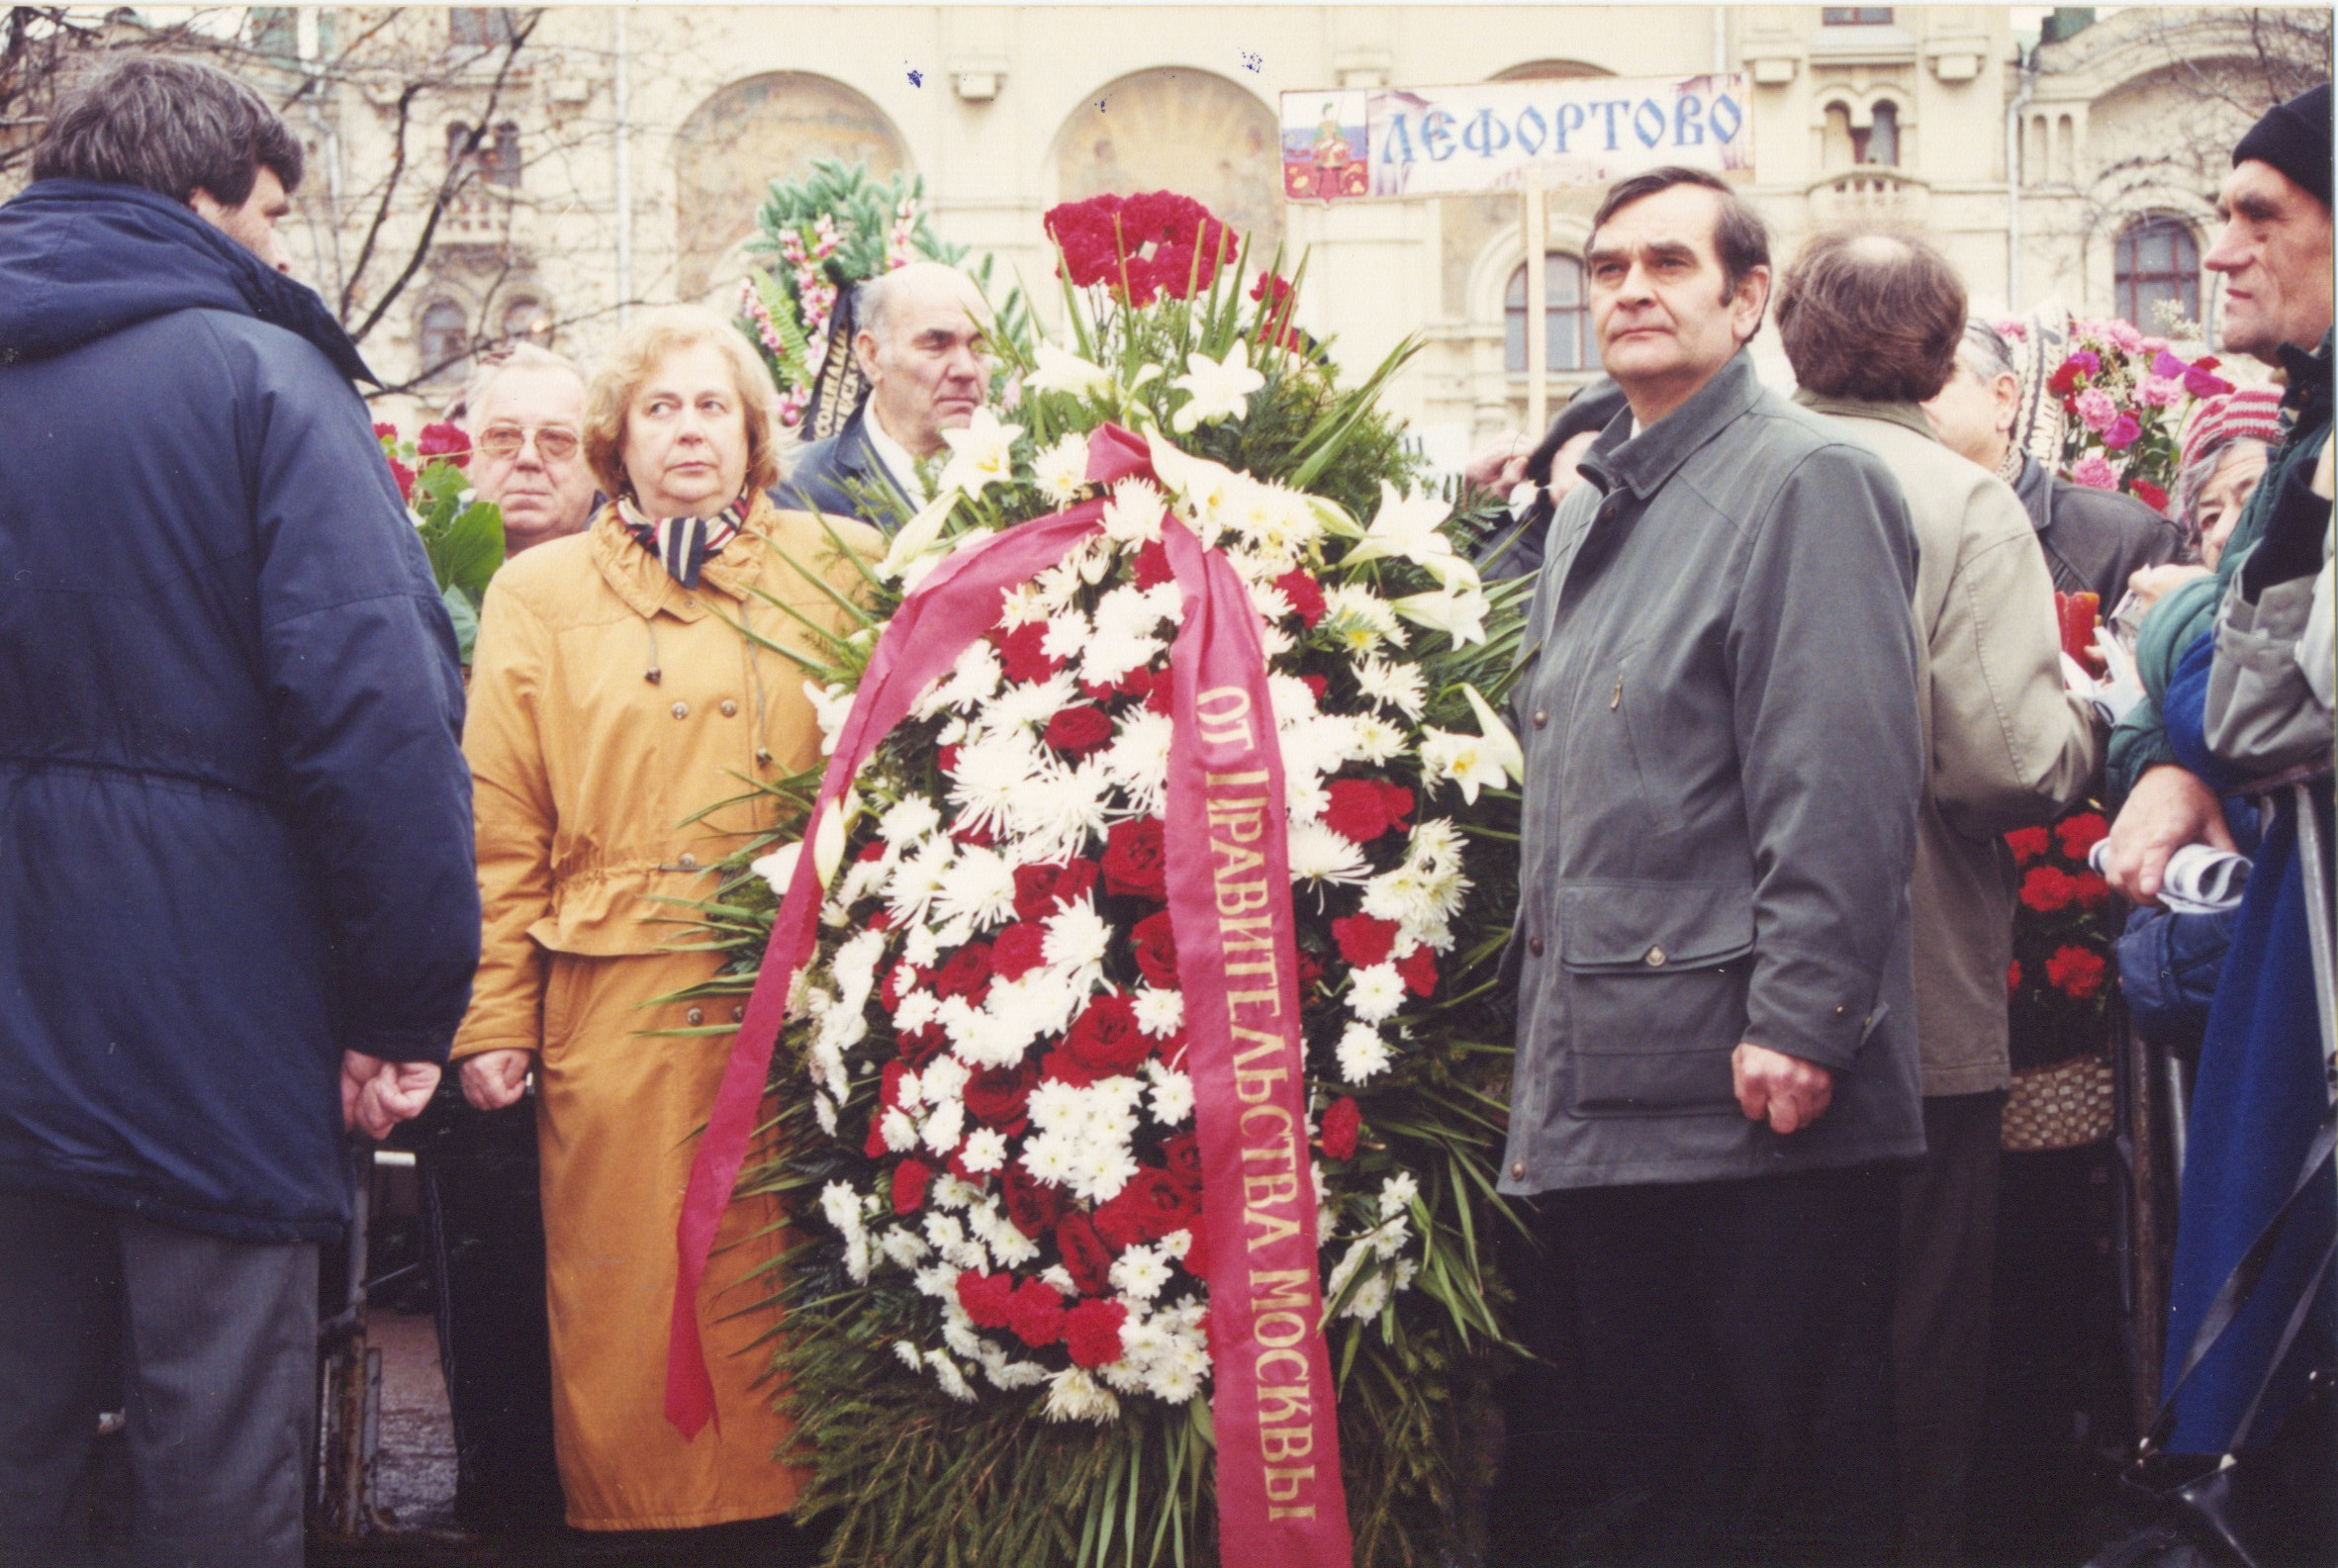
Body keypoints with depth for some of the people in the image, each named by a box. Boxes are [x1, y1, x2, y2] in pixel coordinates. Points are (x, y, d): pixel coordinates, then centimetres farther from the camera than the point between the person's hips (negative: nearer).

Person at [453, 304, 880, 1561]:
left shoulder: (839, 570, 10)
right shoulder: (540, 593, 12)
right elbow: (501, 831, 8)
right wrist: (491, 1022, 1)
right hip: (615, 1009, 0)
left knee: (786, 1284, 1)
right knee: (630, 1294, 1)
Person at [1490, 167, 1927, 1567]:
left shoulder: (1807, 480, -8)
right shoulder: (1593, 503, 20)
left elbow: (1844, 781, -16)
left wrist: (1801, 1024, -22)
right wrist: (1542, 1017, 20)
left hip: (1751, 1086, -8)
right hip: (1597, 1092, 9)